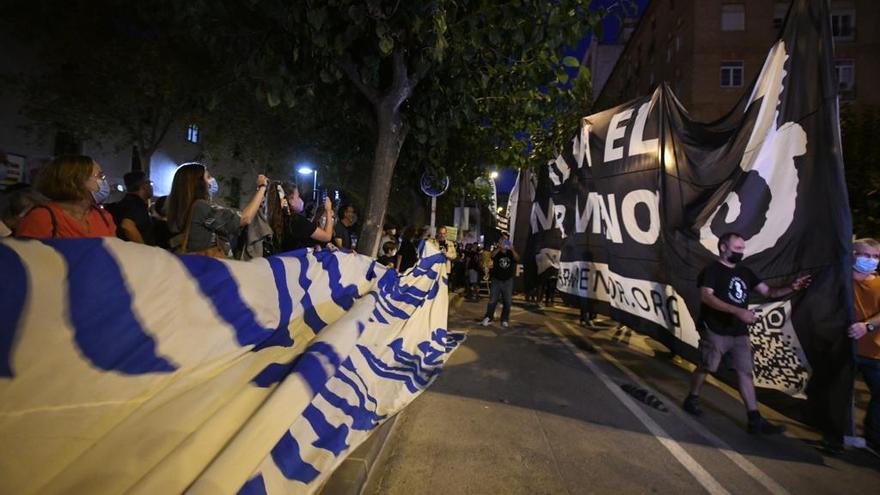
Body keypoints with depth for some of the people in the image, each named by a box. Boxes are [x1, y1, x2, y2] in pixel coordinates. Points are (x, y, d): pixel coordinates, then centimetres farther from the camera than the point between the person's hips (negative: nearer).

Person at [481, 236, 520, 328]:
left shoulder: (510, 253, 3)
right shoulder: (497, 252, 0)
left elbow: (517, 258, -15)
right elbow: (492, 255, -22)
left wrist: (512, 249, -30)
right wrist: (500, 248, -36)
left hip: (508, 281, 2)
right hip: (496, 280, -2)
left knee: (507, 302, 3)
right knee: (492, 301, -2)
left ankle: (504, 320, 13)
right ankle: (488, 318, 7)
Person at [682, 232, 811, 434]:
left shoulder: (745, 272, 13)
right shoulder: (712, 270, -8)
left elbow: (768, 291, 13)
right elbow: (706, 297, -22)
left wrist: (791, 288, -6)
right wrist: (738, 311, -29)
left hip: (740, 333, 7)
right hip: (715, 331, -6)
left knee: (745, 372, 5)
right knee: (706, 367, 3)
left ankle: (755, 419, 9)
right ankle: (692, 399, 23)